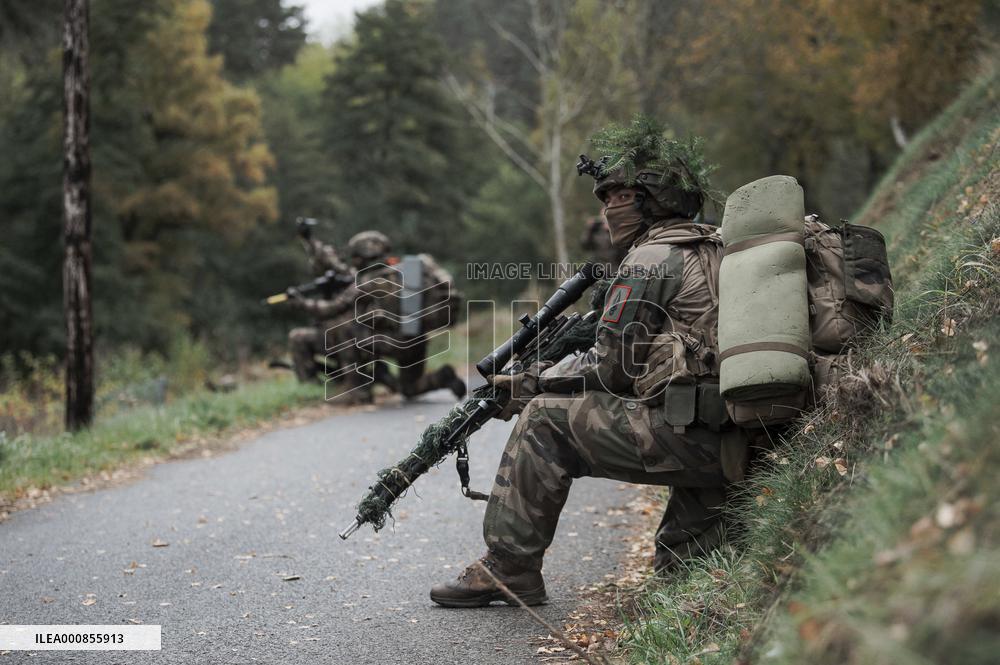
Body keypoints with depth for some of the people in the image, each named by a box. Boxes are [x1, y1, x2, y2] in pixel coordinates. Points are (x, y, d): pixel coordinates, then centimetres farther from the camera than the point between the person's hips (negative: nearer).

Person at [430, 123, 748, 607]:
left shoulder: (651, 259, -6)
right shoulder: (714, 249, 23)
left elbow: (608, 370, -7)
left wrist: (532, 382, 9)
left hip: (683, 435, -8)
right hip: (735, 448, 9)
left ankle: (507, 568, 6)